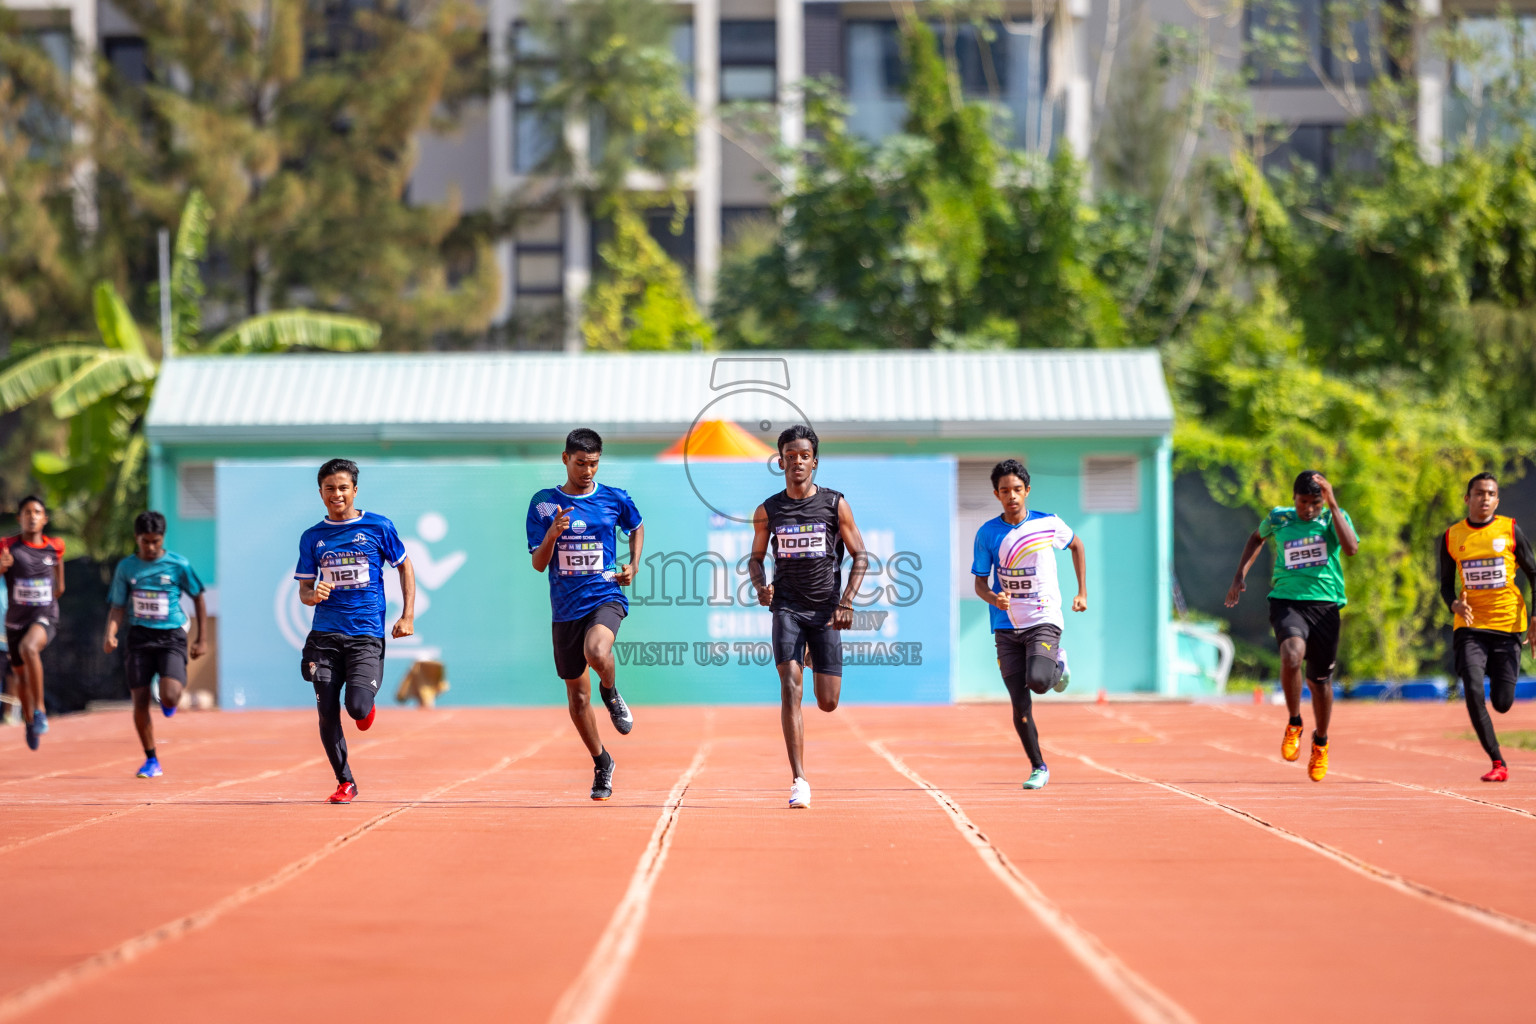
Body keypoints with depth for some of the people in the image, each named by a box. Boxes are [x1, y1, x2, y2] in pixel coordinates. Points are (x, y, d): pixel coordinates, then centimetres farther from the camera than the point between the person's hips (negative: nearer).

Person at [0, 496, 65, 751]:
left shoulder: (55, 547, 1)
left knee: (28, 647, -35)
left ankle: (39, 710, -26)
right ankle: (29, 721, 43)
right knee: (21, 676, 16)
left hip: (45, 617, -2)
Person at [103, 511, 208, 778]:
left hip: (171, 637, -2)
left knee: (169, 697, -22)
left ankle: (170, 702, 19)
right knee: (140, 701, -3)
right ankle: (151, 761, 14)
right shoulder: (126, 567, 4)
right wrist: (110, 634, -11)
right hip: (139, 636, 2)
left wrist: (202, 639, 8)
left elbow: (198, 598, 9)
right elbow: (118, 606, 7)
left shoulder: (178, 565, -2)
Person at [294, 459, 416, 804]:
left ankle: (367, 707, 20)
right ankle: (344, 782, 11)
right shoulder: (312, 537, 9)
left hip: (367, 634, -2)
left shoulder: (378, 527, 3)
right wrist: (313, 595, -12)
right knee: (327, 711, -4)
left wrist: (408, 616, 3)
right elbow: (304, 589, 12)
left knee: (357, 706, -18)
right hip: (325, 634, 2)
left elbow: (404, 567, 12)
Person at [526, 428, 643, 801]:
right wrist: (552, 534, -20)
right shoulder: (543, 504, 0)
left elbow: (636, 527, 23)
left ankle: (611, 693, -1)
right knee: (577, 695, 8)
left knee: (597, 652, -35)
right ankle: (601, 763, 28)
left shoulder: (615, 500, 1)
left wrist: (633, 565, 8)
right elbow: (538, 564, -1)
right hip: (566, 607, 2)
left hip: (606, 596, -2)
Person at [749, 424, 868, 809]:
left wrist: (846, 602, -8)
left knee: (828, 702, 4)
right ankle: (799, 781, -16)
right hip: (787, 608, 0)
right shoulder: (768, 511, 4)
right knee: (791, 690, -16)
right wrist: (760, 586, -8)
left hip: (826, 610, 0)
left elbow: (860, 556, 4)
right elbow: (756, 557, 15)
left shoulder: (835, 504, 0)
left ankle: (813, 656, 44)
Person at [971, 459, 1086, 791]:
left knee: (1038, 682, -25)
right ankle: (1038, 768, 14)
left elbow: (1076, 545, 16)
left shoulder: (1049, 524, -4)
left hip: (1044, 620, -2)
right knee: (1019, 702, -2)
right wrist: (994, 598, -21)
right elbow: (980, 583, 2)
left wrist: (1082, 592, 13)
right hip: (1006, 627, 2)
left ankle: (1057, 663, 12)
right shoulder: (987, 534, -2)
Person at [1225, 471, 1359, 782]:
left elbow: (1352, 548, -19)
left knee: (1320, 680, 10)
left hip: (1325, 604, 1)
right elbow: (1257, 537, 28)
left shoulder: (1335, 518, 2)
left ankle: (1320, 743, 36)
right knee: (1292, 654, -30)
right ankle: (1294, 725, -9)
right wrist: (1240, 575, 20)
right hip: (1287, 601, -1)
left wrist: (1332, 505, -19)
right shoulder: (1279, 519, 5)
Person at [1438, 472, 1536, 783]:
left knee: (1502, 703, -2)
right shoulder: (1451, 537, 4)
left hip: (1508, 625, -1)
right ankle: (1497, 763, -7)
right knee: (1473, 693, -18)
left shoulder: (1510, 530, 0)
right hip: (1470, 626, 1)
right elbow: (1446, 583, 12)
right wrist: (1454, 604, -11)